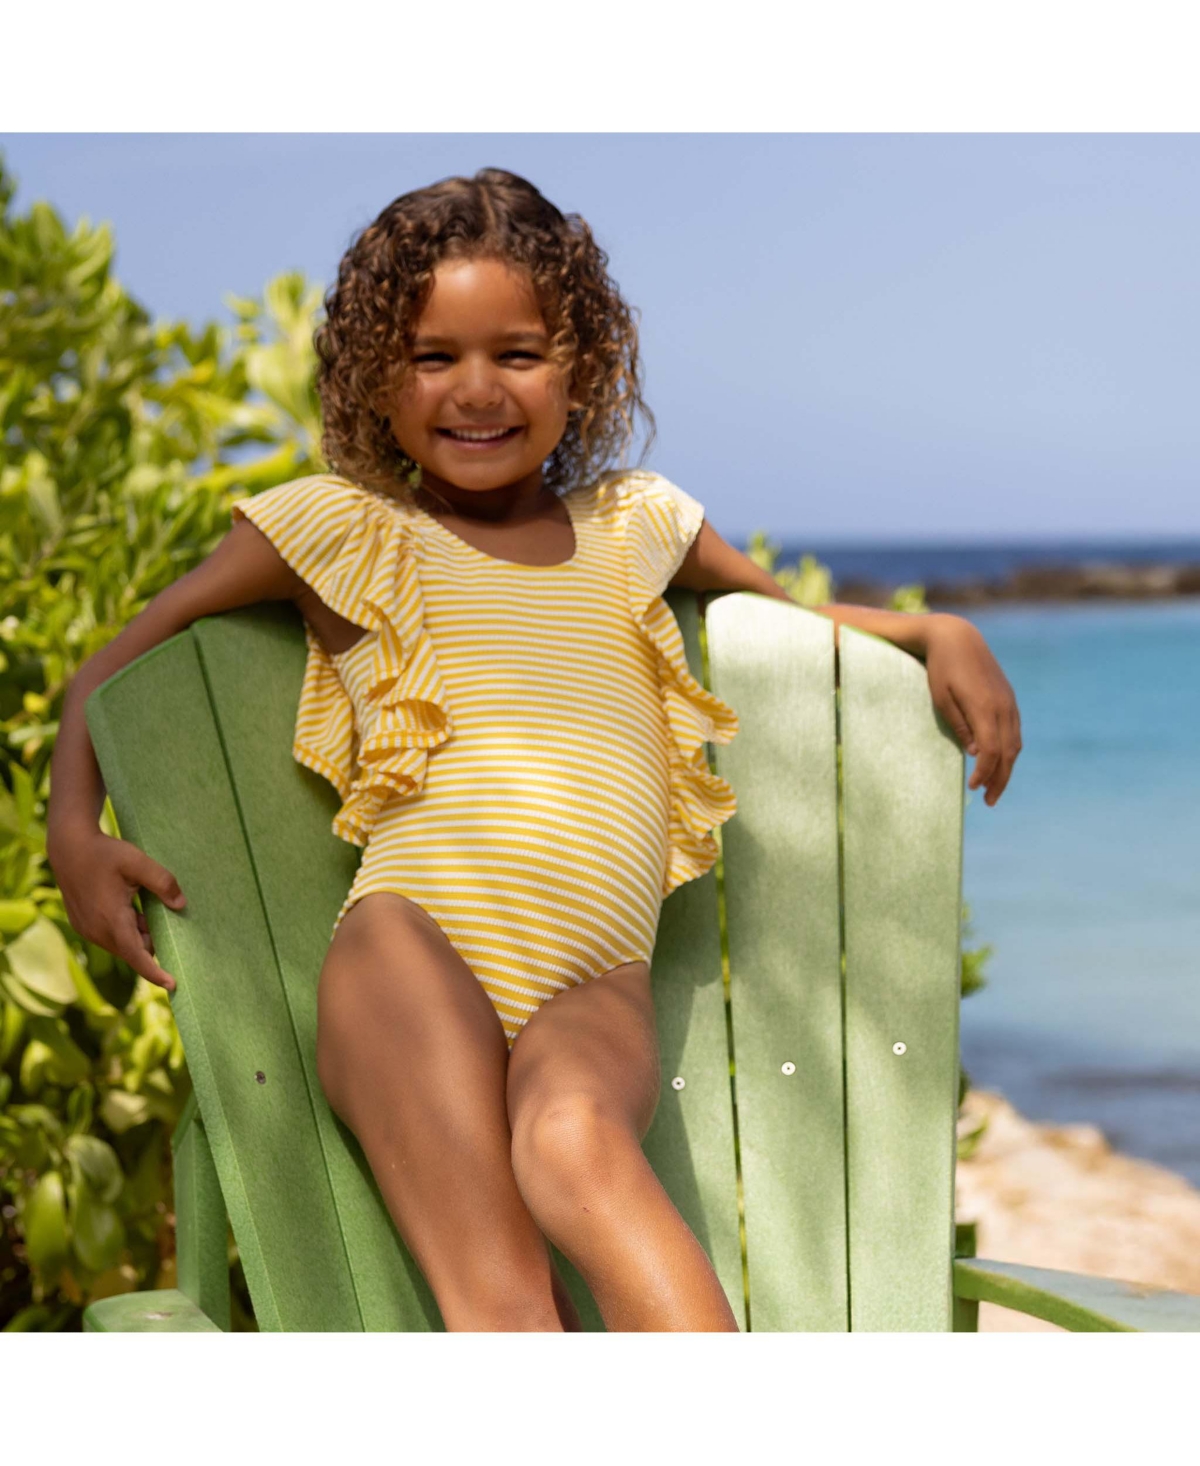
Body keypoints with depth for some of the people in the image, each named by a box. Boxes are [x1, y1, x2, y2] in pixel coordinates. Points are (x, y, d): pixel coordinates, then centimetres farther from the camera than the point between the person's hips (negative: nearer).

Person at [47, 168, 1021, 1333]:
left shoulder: (628, 525, 24)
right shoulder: (341, 529, 15)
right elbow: (116, 665, 20)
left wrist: (937, 632, 22)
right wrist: (74, 832, 3)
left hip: (593, 985, 1)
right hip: (412, 948, -1)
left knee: (576, 1146, -36)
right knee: (498, 1286, -28)